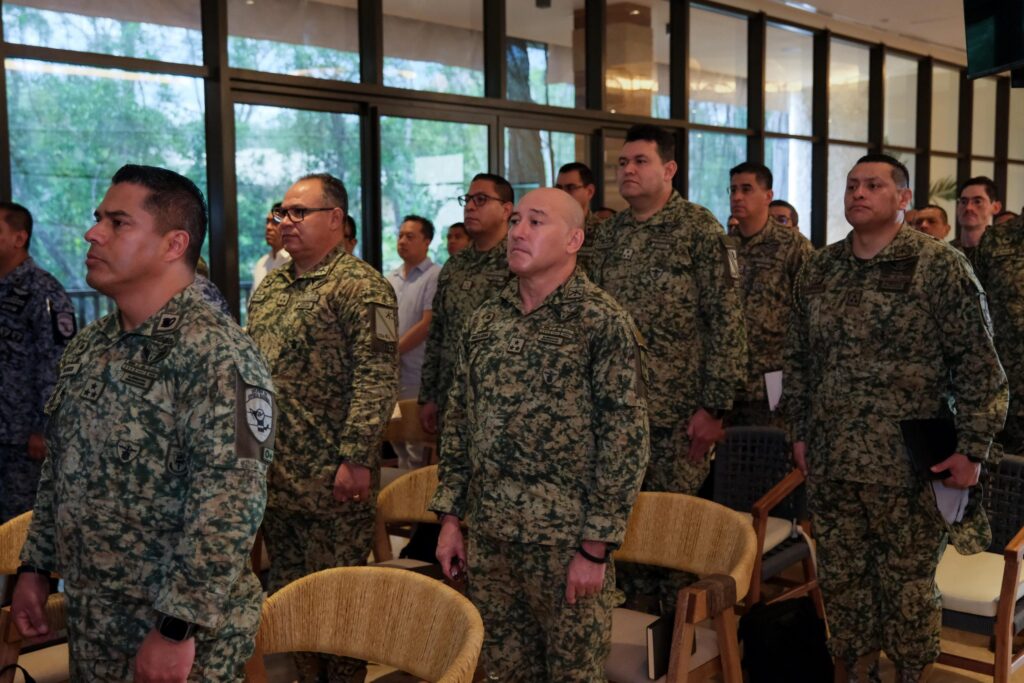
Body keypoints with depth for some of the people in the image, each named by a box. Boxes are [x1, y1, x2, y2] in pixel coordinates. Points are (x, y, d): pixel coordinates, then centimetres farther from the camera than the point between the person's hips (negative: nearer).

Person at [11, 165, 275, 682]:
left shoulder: (215, 354, -20)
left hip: (176, 630, -7)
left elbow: (229, 505, -24)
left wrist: (177, 629, -24)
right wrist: (35, 567, 13)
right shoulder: (88, 347, 6)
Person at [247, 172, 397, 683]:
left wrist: (355, 459, -22)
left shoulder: (361, 287, -11)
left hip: (331, 479, -8)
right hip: (272, 473, 8)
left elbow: (377, 381, -18)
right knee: (287, 592, 17)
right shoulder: (269, 288, 14)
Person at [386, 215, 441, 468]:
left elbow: (427, 325, -14)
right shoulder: (391, 278, 14)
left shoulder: (435, 276, -8)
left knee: (417, 448, -2)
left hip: (416, 374, -7)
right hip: (389, 372, 7)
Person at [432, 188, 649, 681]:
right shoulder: (485, 321, 7)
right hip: (489, 538, 5)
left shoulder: (604, 323, -9)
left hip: (568, 543, -5)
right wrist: (450, 519, 9)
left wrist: (596, 547, -14)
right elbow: (458, 423, 12)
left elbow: (626, 438, -12)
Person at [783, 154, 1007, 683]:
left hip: (909, 464, -4)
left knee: (908, 582, 7)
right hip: (829, 462, 5)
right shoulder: (819, 269, 9)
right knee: (841, 579, 12)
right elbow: (799, 358, 15)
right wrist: (801, 431, 13)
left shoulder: (941, 267, -6)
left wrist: (973, 447, -11)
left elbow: (978, 365, -7)